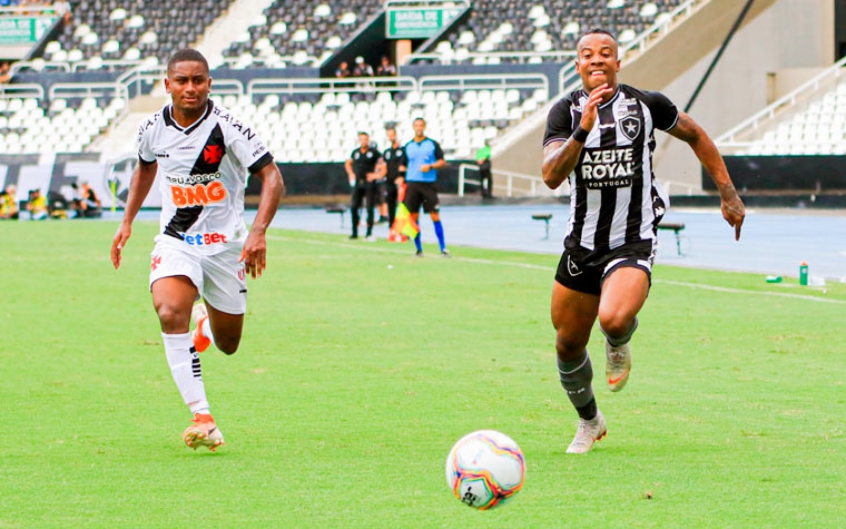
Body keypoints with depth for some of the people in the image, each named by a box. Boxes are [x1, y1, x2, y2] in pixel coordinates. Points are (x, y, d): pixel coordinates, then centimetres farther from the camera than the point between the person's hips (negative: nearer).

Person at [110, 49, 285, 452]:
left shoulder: (228, 128, -16)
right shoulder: (153, 129, -4)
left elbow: (272, 177, -17)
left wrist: (259, 231, -31)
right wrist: (127, 222, 16)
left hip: (225, 243, -1)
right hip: (175, 241, 1)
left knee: (227, 344, 8)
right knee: (170, 312, -28)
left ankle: (207, 323, 48)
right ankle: (202, 417, -27)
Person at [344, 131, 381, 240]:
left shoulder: (373, 152, -1)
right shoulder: (355, 152, 11)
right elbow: (348, 163, 28)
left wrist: (377, 175, -4)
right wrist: (351, 174, 15)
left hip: (369, 183, -4)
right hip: (357, 183, 4)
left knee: (370, 208, -4)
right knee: (354, 207, 0)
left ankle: (369, 233, 1)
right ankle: (354, 232, 8)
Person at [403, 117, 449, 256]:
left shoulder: (433, 144, 5)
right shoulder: (408, 146, 11)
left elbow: (442, 162, 5)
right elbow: (403, 166, 16)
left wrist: (430, 166, -12)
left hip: (429, 183, -2)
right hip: (412, 184, 2)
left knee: (435, 216, -6)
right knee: (413, 216, 0)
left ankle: (443, 248, -2)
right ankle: (419, 249, 9)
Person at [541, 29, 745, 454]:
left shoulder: (646, 105, -3)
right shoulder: (566, 111, -3)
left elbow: (695, 136, 15)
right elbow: (551, 176, -17)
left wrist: (728, 194, 13)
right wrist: (583, 130, -30)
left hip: (633, 242, -3)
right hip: (581, 245, 3)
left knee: (614, 319, -31)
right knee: (568, 346, 10)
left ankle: (618, 345, 8)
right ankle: (589, 423, 37)